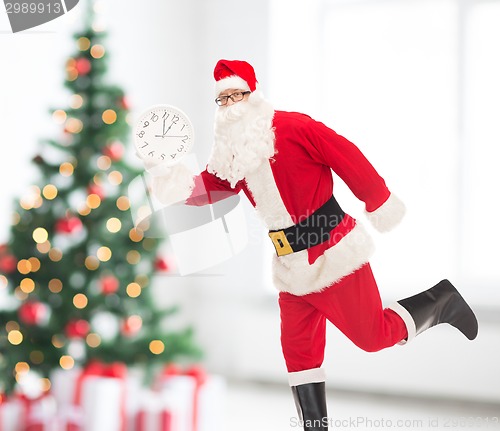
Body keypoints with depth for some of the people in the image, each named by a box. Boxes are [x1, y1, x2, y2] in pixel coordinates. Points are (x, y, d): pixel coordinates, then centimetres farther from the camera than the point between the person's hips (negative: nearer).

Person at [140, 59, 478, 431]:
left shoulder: (292, 127, -17)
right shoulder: (232, 150, 6)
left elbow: (348, 157, -15)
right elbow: (211, 185, 6)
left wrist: (379, 203, -9)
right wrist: (178, 185, -15)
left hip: (335, 256, -7)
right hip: (292, 266, 7)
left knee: (374, 335, -3)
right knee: (298, 352, 8)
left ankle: (440, 302, 21)